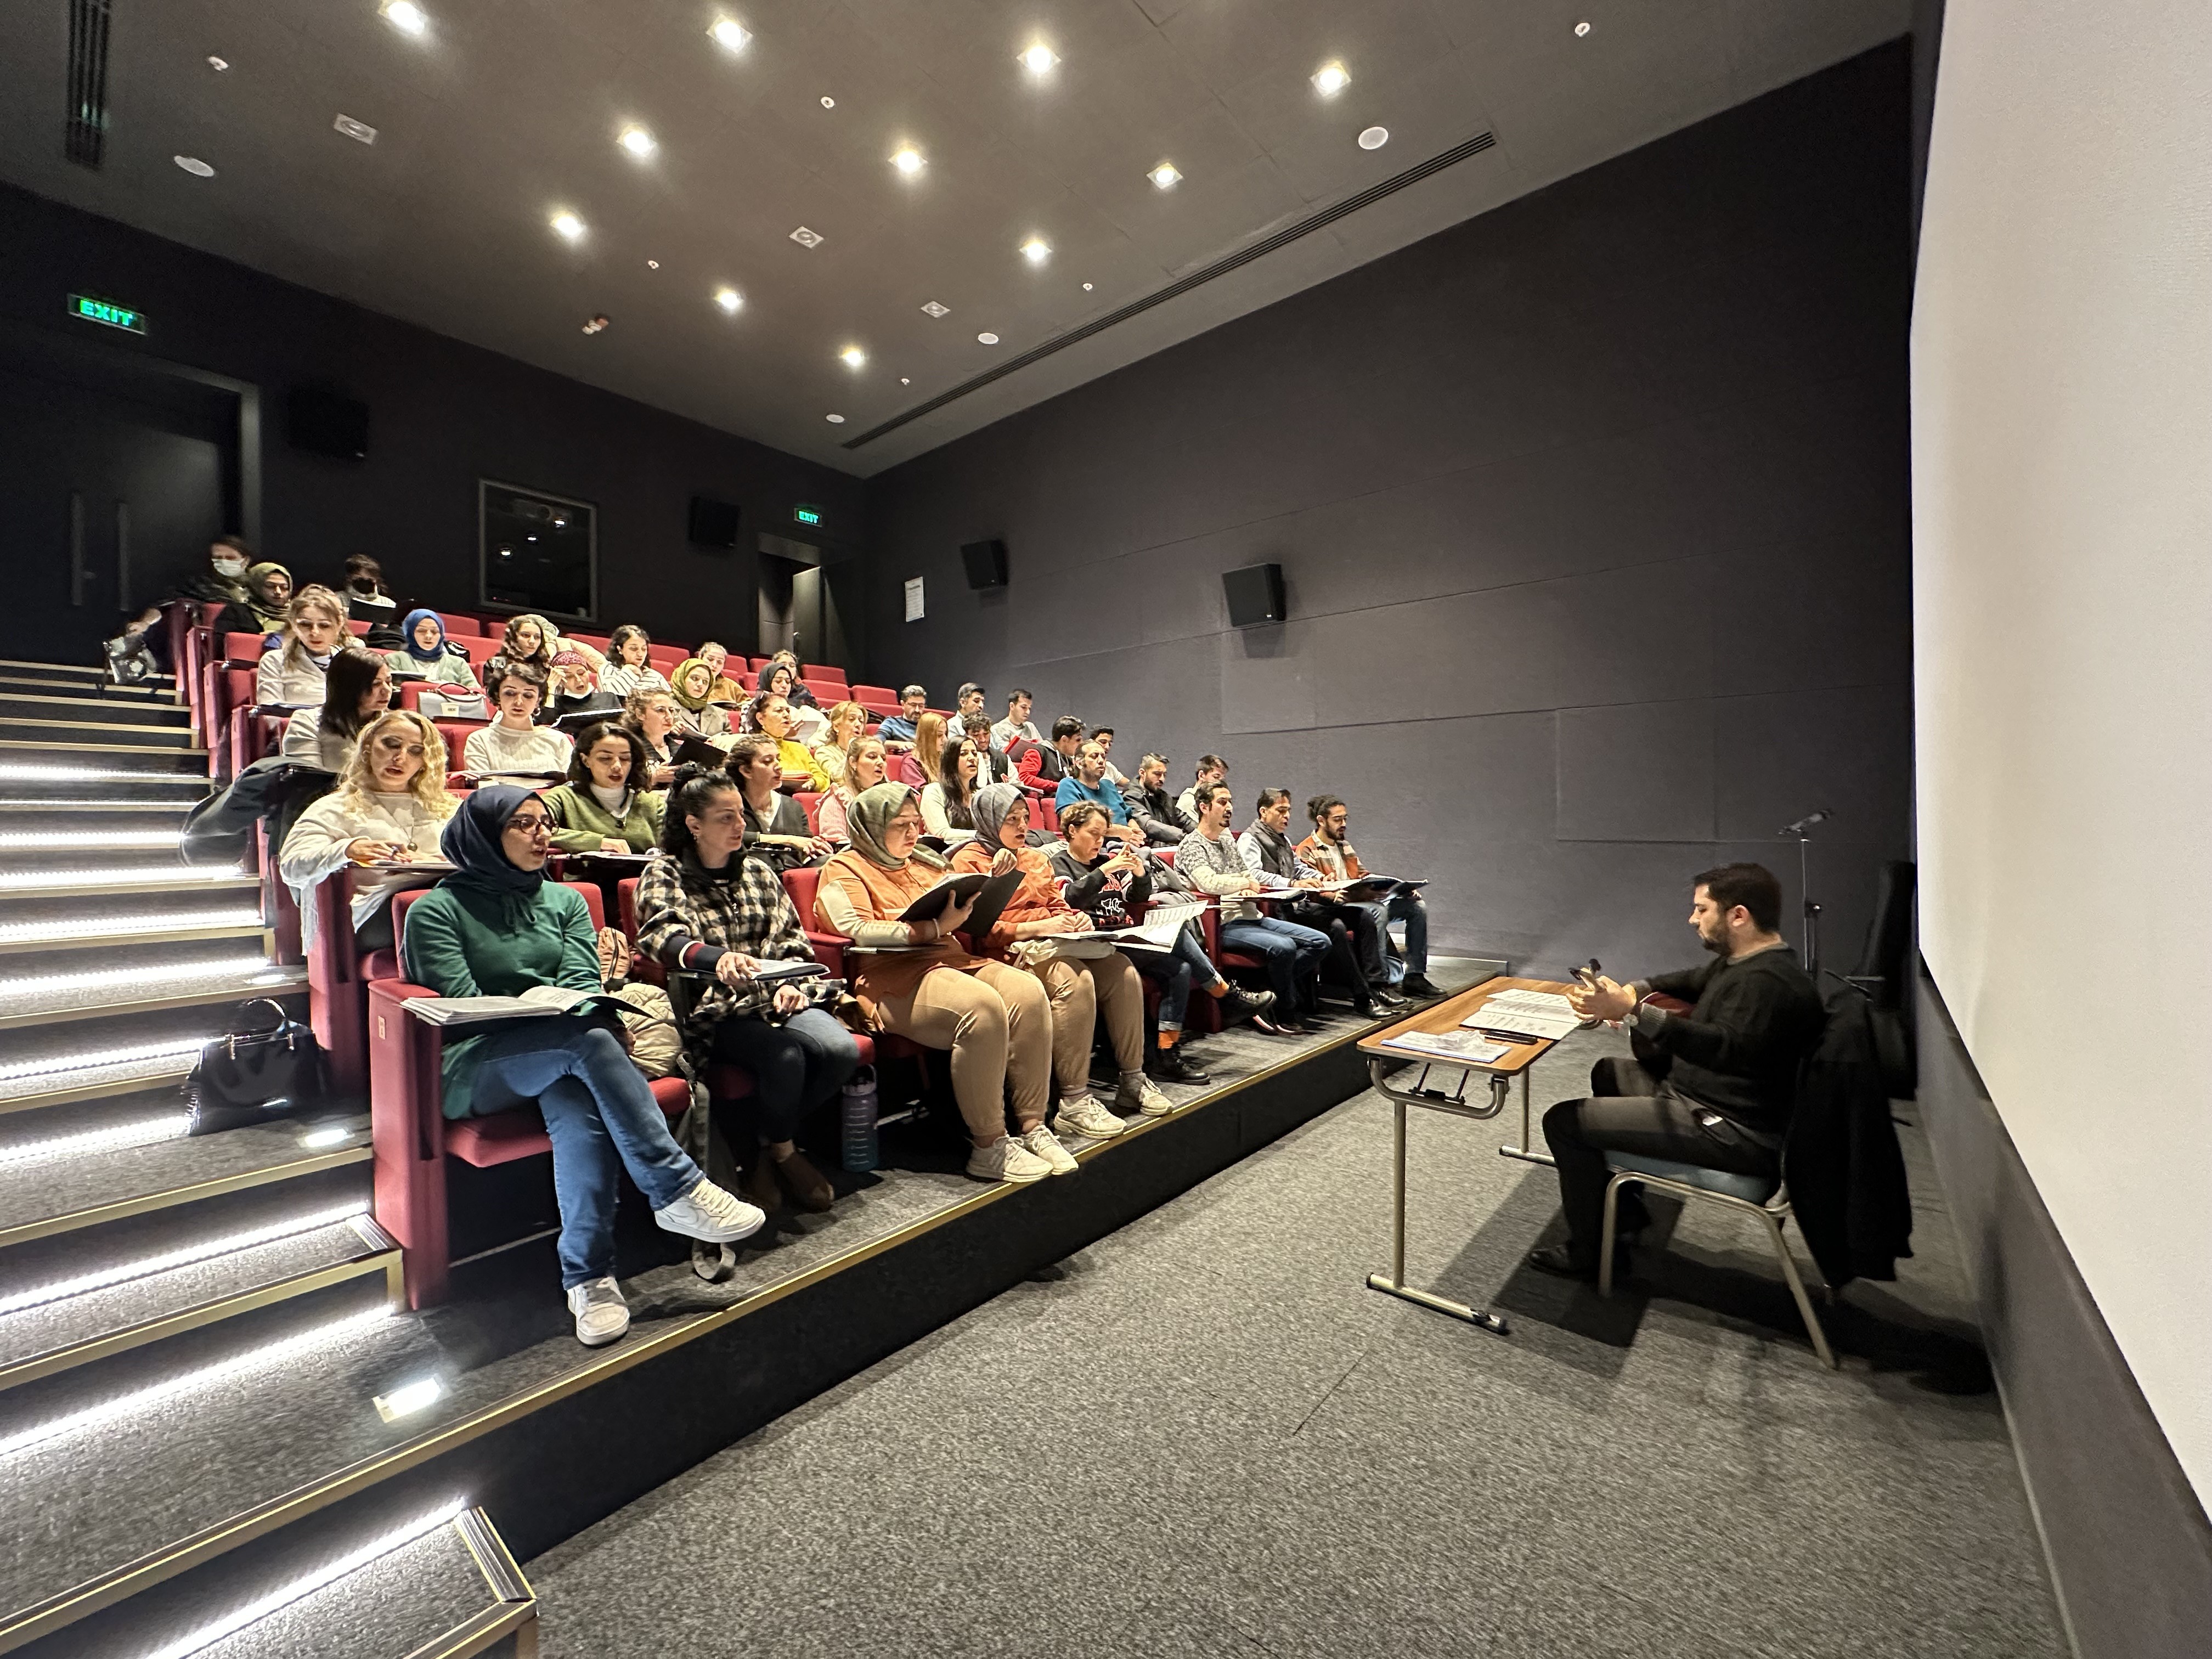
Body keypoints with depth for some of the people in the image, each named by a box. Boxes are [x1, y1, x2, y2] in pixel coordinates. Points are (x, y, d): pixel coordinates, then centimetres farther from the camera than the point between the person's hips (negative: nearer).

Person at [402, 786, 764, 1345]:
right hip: (473, 1068, -3)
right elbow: (458, 1004, -3)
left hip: (562, 1055, 3)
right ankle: (676, 1191, -34)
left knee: (580, 1110, -34)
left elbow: (582, 984, 8)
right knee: (588, 1039, -35)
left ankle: (589, 1275, -30)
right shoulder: (438, 911, 8)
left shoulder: (564, 901, 19)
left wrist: (550, 1005, -14)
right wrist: (534, 1009, -16)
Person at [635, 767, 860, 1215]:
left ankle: (766, 1148, 2)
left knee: (842, 1051, -24)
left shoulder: (759, 872, 18)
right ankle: (783, 1152, 1)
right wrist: (718, 957, -39)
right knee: (786, 1057, -32)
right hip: (717, 1009, -4)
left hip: (778, 997, 4)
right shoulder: (665, 875, 4)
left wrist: (791, 984, -6)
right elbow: (665, 935, -17)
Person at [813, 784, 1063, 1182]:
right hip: (893, 977, -6)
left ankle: (1033, 1126, -16)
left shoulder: (925, 864, 27)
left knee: (1028, 992, -23)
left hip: (949, 959, 7)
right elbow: (858, 930, -11)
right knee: (983, 1006, -34)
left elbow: (960, 919, 29)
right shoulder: (844, 870, 6)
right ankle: (988, 1146, -23)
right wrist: (934, 927, -18)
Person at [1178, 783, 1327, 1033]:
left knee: (1320, 942, -2)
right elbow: (1208, 883, -23)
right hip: (1225, 925, -9)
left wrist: (1251, 887, 2)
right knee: (1284, 947, -31)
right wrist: (1247, 883, -7)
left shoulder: (1228, 841, 22)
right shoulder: (1192, 845, -6)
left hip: (1252, 917, 9)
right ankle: (1287, 1014, -9)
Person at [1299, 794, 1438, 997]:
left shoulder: (1346, 847, 24)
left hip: (1362, 901, 8)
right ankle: (1378, 980, -32)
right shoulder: (1307, 851, -2)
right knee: (1378, 912, -36)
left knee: (1417, 907, -5)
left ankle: (1414, 976, -7)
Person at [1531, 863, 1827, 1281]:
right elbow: (1695, 982, 30)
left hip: (1735, 1134, -11)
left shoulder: (1769, 981, -24)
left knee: (1565, 1121, -15)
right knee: (1611, 1072, 27)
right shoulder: (1743, 962, 10)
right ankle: (1624, 1212, 28)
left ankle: (1585, 1253, 4)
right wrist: (1638, 989, 12)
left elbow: (1726, 1046, -39)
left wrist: (1632, 1011, -46)